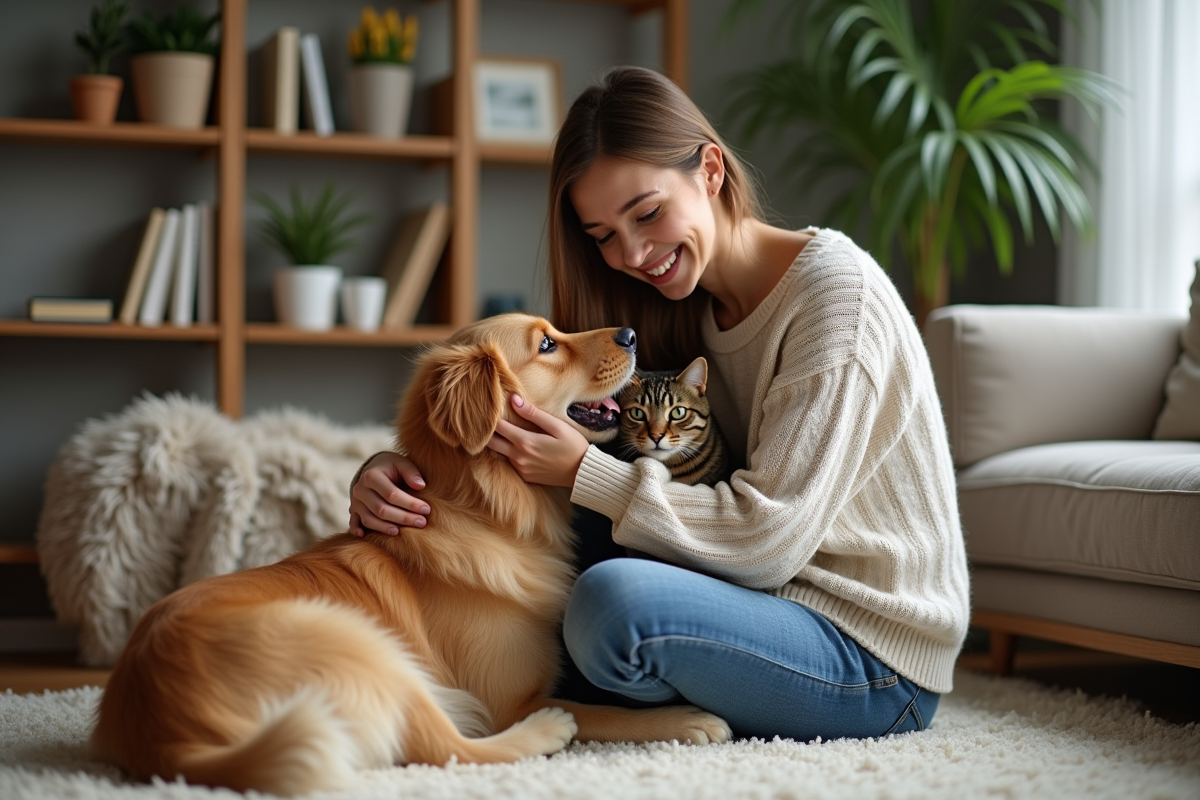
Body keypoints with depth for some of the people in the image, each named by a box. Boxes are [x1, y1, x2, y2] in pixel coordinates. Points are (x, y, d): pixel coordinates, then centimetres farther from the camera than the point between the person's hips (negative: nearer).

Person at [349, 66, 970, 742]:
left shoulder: (835, 293, -16)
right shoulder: (678, 314, 9)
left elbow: (770, 538, -21)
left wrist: (584, 472, -22)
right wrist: (395, 475, -16)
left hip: (878, 667, -7)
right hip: (770, 605, 8)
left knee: (616, 599, -30)